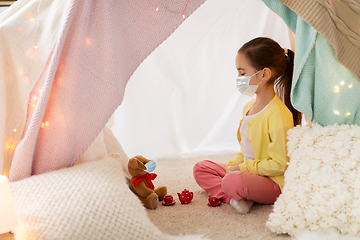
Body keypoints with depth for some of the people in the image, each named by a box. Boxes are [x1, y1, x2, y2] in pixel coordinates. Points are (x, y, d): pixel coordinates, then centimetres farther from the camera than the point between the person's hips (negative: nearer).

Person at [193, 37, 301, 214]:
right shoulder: (249, 107, 7)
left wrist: (244, 168, -18)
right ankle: (234, 198, -12)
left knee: (232, 182, -39)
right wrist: (234, 164, 0)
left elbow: (280, 164, -24)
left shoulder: (278, 114, -24)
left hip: (273, 182, -10)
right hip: (246, 170, 10)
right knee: (201, 168, 8)